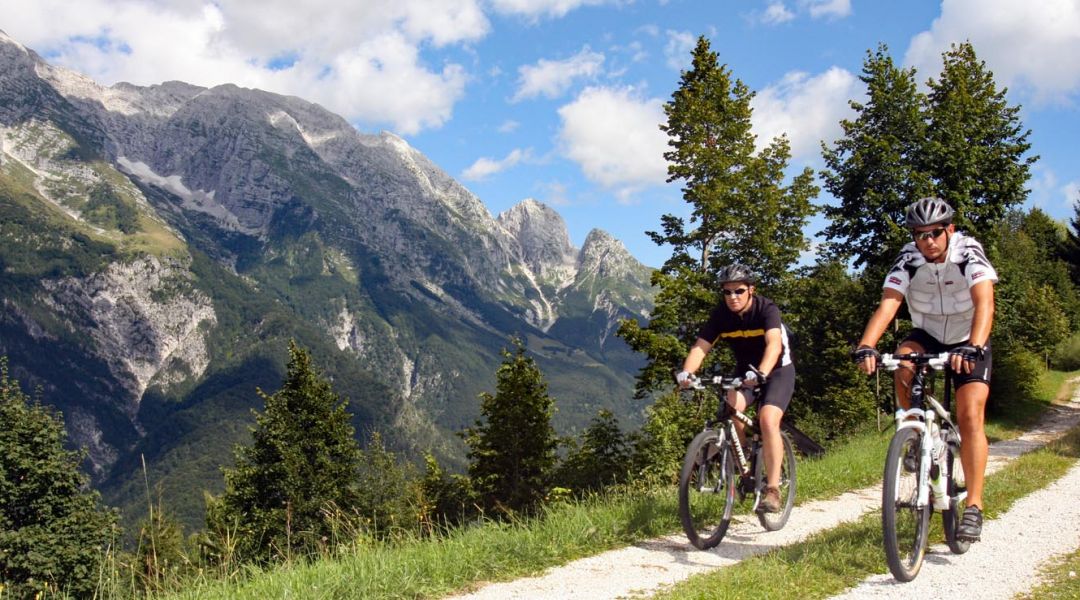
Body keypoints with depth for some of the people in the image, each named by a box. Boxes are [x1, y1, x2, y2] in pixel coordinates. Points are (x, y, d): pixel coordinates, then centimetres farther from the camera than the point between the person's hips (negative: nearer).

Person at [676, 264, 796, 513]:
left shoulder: (767, 309, -25)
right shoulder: (721, 314, -13)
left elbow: (774, 344, -41)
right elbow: (700, 346, -22)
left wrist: (761, 373, -59)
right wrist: (686, 372, -42)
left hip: (777, 370, -4)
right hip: (745, 369, 4)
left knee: (768, 421, -25)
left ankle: (773, 490, -20)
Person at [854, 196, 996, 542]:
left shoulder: (969, 253, -24)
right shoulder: (908, 260, -18)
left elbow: (984, 303, -38)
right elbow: (887, 305, -31)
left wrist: (972, 347, -56)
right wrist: (866, 346, -49)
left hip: (969, 343, -2)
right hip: (926, 336, 2)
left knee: (970, 416, -16)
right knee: (903, 363, -32)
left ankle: (974, 507, -10)